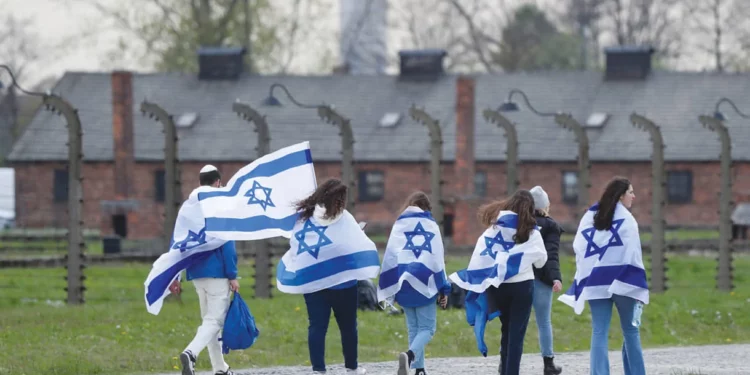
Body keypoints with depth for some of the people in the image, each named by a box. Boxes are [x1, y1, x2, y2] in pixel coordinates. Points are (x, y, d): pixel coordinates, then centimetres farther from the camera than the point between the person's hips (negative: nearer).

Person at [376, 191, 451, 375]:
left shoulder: (399, 225, 7)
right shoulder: (431, 225, 5)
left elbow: (390, 257, 3)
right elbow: (438, 258, 2)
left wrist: (388, 288, 5)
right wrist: (443, 289, 4)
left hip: (403, 283, 2)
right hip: (425, 284, -2)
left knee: (413, 328, 15)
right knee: (427, 328, 3)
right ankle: (410, 354, -26)